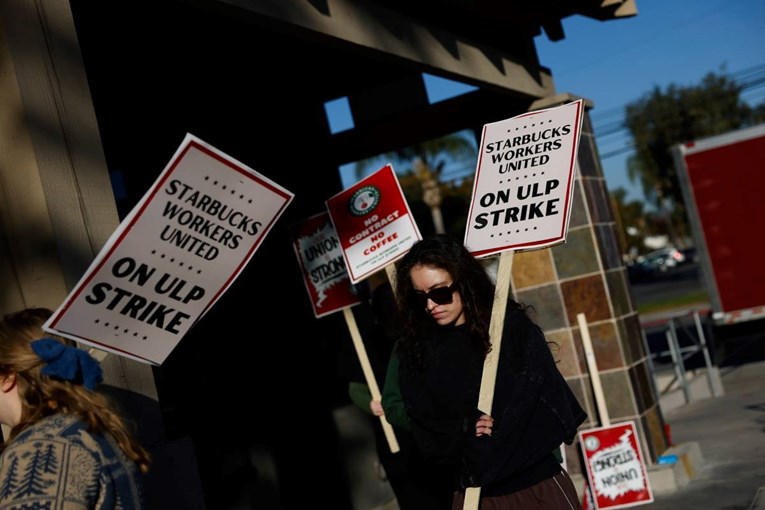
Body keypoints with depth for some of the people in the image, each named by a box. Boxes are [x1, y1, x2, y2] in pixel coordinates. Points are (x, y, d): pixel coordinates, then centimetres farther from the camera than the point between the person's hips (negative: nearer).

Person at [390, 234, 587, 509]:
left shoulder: (513, 326, -5)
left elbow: (546, 399, -11)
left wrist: (485, 457, -14)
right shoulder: (414, 350, 2)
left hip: (538, 482, -2)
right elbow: (425, 433, 1)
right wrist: (461, 433, -19)